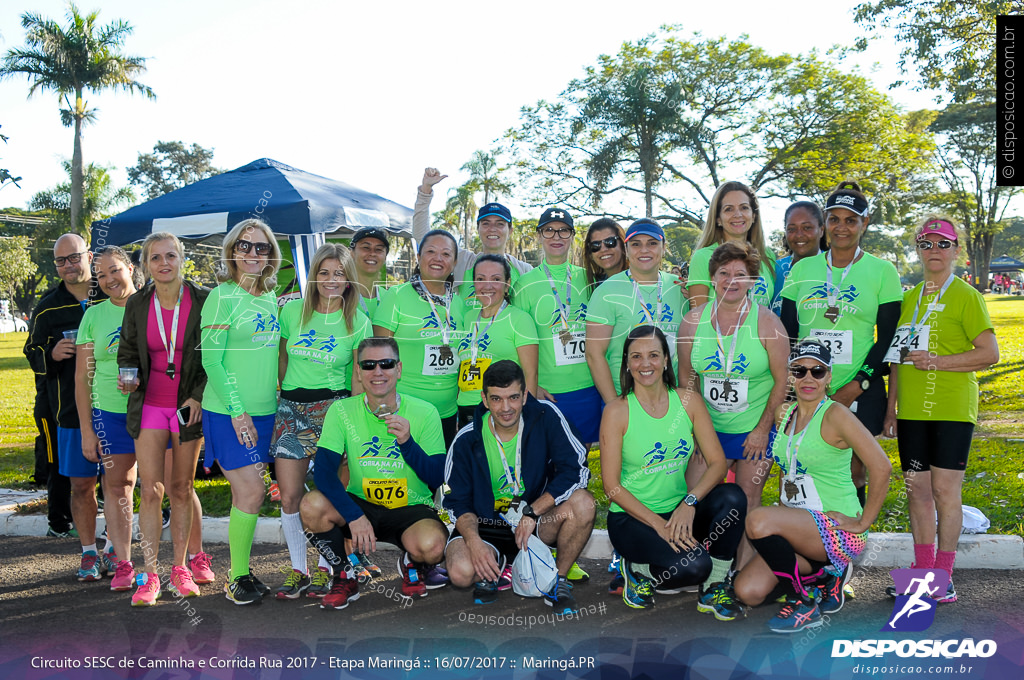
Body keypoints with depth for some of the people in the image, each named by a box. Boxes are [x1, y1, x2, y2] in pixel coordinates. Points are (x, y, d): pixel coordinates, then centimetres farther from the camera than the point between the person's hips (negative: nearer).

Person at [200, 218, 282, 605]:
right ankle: (238, 579, 8)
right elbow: (210, 360, -12)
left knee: (246, 495, 10)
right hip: (228, 413, -6)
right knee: (252, 493, -7)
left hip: (264, 412, 6)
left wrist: (276, 401, 13)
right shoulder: (222, 297, -9)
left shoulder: (271, 299, 11)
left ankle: (240, 572, 22)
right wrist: (237, 409, -16)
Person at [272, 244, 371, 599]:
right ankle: (297, 570, 16)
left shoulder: (358, 322, -1)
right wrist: (289, 394, 14)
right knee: (289, 496, -1)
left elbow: (359, 379, 0)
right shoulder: (293, 311, 4)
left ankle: (324, 569, 19)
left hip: (333, 409, -2)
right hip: (291, 410, 2)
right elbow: (281, 358, 16)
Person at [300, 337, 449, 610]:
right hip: (360, 504, 2)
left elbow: (438, 479, -9)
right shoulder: (342, 411, -6)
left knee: (431, 545, -33)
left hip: (411, 509, -1)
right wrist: (354, 516, -28)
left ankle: (411, 565, 9)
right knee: (312, 505, -28)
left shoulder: (424, 412, -8)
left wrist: (407, 442, -26)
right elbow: (323, 469, -15)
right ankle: (345, 578, 0)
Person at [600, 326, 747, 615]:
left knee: (732, 497, -24)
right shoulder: (617, 412, -11)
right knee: (694, 565, -28)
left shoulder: (689, 401, 0)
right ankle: (636, 570, 5)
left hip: (680, 512, 4)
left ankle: (714, 588, -5)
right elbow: (612, 486, -12)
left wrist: (690, 502, -21)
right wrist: (658, 524, -19)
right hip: (631, 517, -4)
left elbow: (718, 462, -5)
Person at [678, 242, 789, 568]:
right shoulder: (693, 321, 0)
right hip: (709, 428, 2)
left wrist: (763, 429, -9)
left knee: (748, 501, 5)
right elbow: (686, 378, 7)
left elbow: (783, 381, -5)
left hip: (756, 429, -2)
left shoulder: (766, 322, -8)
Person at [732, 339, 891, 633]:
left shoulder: (836, 415, -13)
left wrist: (863, 523, -15)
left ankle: (804, 605, -10)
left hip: (837, 529, -7)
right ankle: (826, 573, 13)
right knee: (747, 592, -10)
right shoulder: (784, 413, 9)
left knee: (758, 521, -32)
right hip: (797, 527, 7)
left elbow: (882, 468, -19)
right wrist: (784, 509, 12)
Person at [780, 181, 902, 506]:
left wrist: (855, 387, -11)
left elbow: (886, 338, -1)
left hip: (860, 394, -1)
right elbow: (786, 331, 8)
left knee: (853, 473, 4)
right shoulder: (802, 269, 8)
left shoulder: (882, 271, 2)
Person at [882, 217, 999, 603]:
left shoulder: (966, 296, -1)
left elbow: (990, 353, -8)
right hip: (912, 410, 5)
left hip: (952, 409, -5)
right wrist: (890, 407, 15)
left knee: (945, 490, -3)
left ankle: (943, 575, 7)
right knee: (917, 489, 7)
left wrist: (936, 362, -16)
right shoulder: (909, 298, 14)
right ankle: (922, 571, 17)